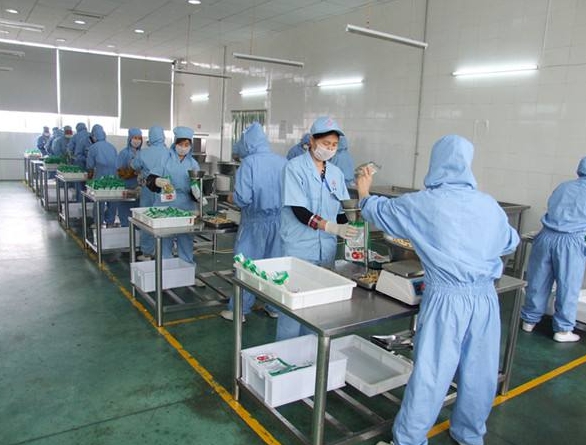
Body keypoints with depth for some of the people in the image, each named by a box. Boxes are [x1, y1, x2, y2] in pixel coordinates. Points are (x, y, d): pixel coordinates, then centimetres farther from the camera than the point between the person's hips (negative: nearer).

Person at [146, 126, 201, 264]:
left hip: (186, 207, 2)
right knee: (165, 238, 4)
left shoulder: (193, 163, 9)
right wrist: (159, 181, -30)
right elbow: (150, 179, -7)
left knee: (186, 238, 6)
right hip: (165, 205, -2)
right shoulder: (165, 159, 1)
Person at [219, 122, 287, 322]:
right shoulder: (282, 161, -2)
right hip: (279, 220, 4)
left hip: (256, 222, -4)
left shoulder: (249, 163, -14)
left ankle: (239, 309, 18)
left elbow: (242, 198, -17)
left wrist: (233, 197, 4)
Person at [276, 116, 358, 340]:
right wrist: (333, 228, -27)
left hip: (326, 249, 5)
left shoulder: (336, 173, 8)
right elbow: (300, 212, -17)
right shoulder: (295, 167, -9)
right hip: (299, 248, -5)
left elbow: (339, 210, 12)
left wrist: (349, 229, -8)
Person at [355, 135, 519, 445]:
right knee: (479, 373, 18)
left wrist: (364, 193, 27)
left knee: (430, 374, 4)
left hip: (446, 299, -4)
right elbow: (510, 243, 19)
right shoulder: (489, 205, 3)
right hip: (485, 298, 4)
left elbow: (380, 211, 7)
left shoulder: (423, 204, -7)